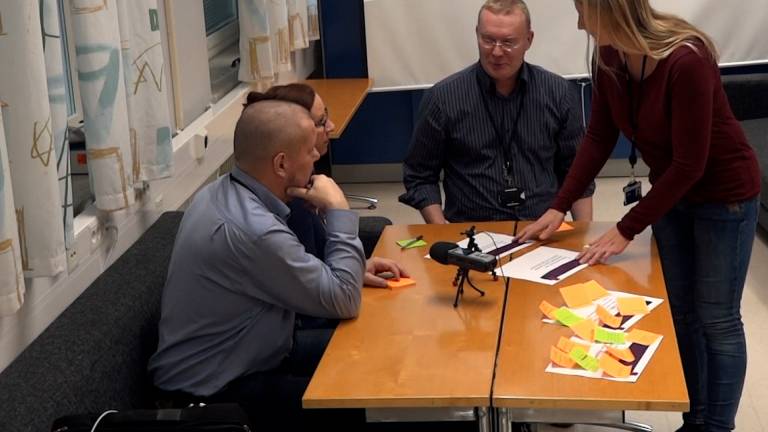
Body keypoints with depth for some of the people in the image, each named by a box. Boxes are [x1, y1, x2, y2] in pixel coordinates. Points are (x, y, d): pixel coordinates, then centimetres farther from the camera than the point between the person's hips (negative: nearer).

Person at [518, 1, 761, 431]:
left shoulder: (686, 61, -32)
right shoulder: (609, 58, -11)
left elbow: (689, 164, -28)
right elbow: (599, 138, 0)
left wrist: (626, 230, -22)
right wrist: (560, 207, -5)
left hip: (723, 195, -7)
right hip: (672, 191, 7)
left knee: (717, 319, 3)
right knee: (681, 313, 14)